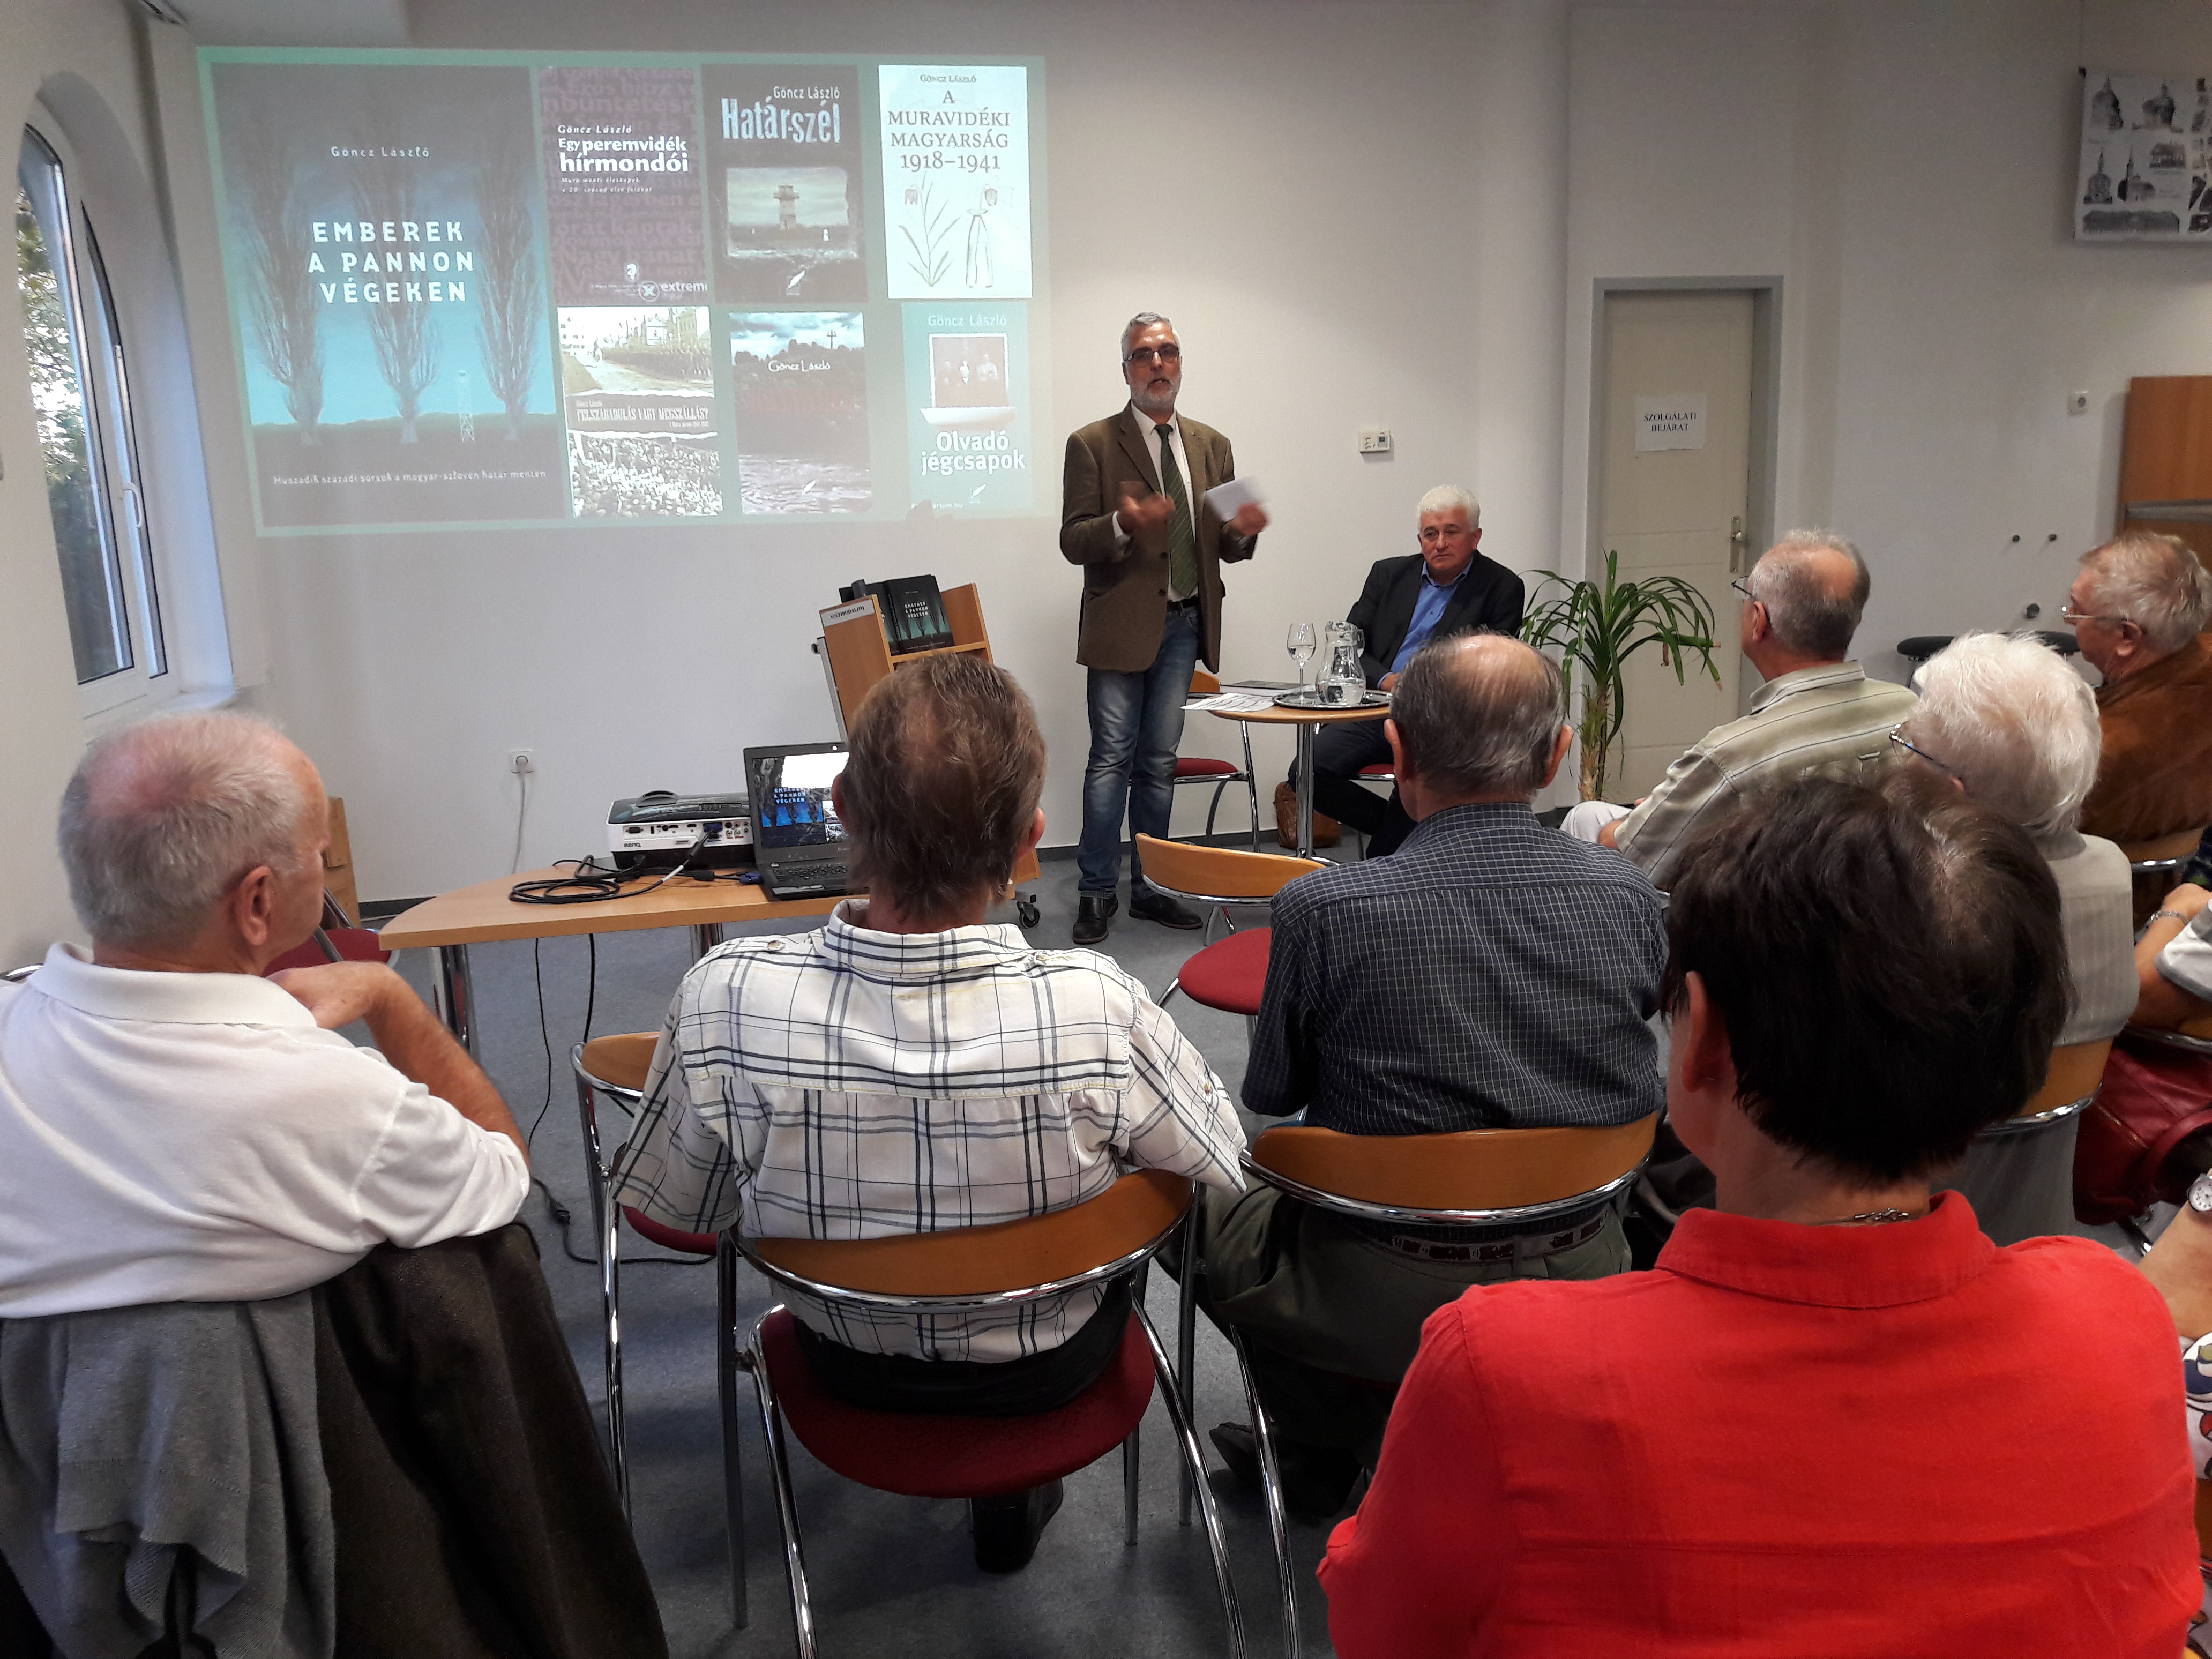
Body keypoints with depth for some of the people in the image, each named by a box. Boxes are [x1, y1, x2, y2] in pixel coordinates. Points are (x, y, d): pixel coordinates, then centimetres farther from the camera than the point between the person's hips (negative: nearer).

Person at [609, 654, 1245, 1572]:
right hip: (1048, 1370, -1)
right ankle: (1014, 1488, 36)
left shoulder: (726, 1002, -31)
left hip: (849, 1367, 2)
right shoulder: (1095, 1012, -34)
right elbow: (1221, 1167, -14)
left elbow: (668, 1215, -13)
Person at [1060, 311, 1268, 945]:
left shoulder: (1211, 446, 12)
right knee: (1112, 760, -3)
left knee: (1159, 762, 11)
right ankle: (1096, 891, 7)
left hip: (1184, 625, 5)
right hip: (1123, 624, -4)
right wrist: (1124, 525, -27)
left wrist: (1242, 531, -10)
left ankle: (1149, 886, 19)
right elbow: (1073, 541, -8)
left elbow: (1223, 546, 13)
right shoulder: (1092, 444, -3)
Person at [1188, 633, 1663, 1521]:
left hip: (1394, 1306, -4)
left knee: (1199, 1212, 21)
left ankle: (1331, 1453, 26)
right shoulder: (1628, 896, -12)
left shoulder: (1323, 909, -23)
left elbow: (1271, 1094, -6)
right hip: (1581, 1277, 5)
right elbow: (1639, 1091, 5)